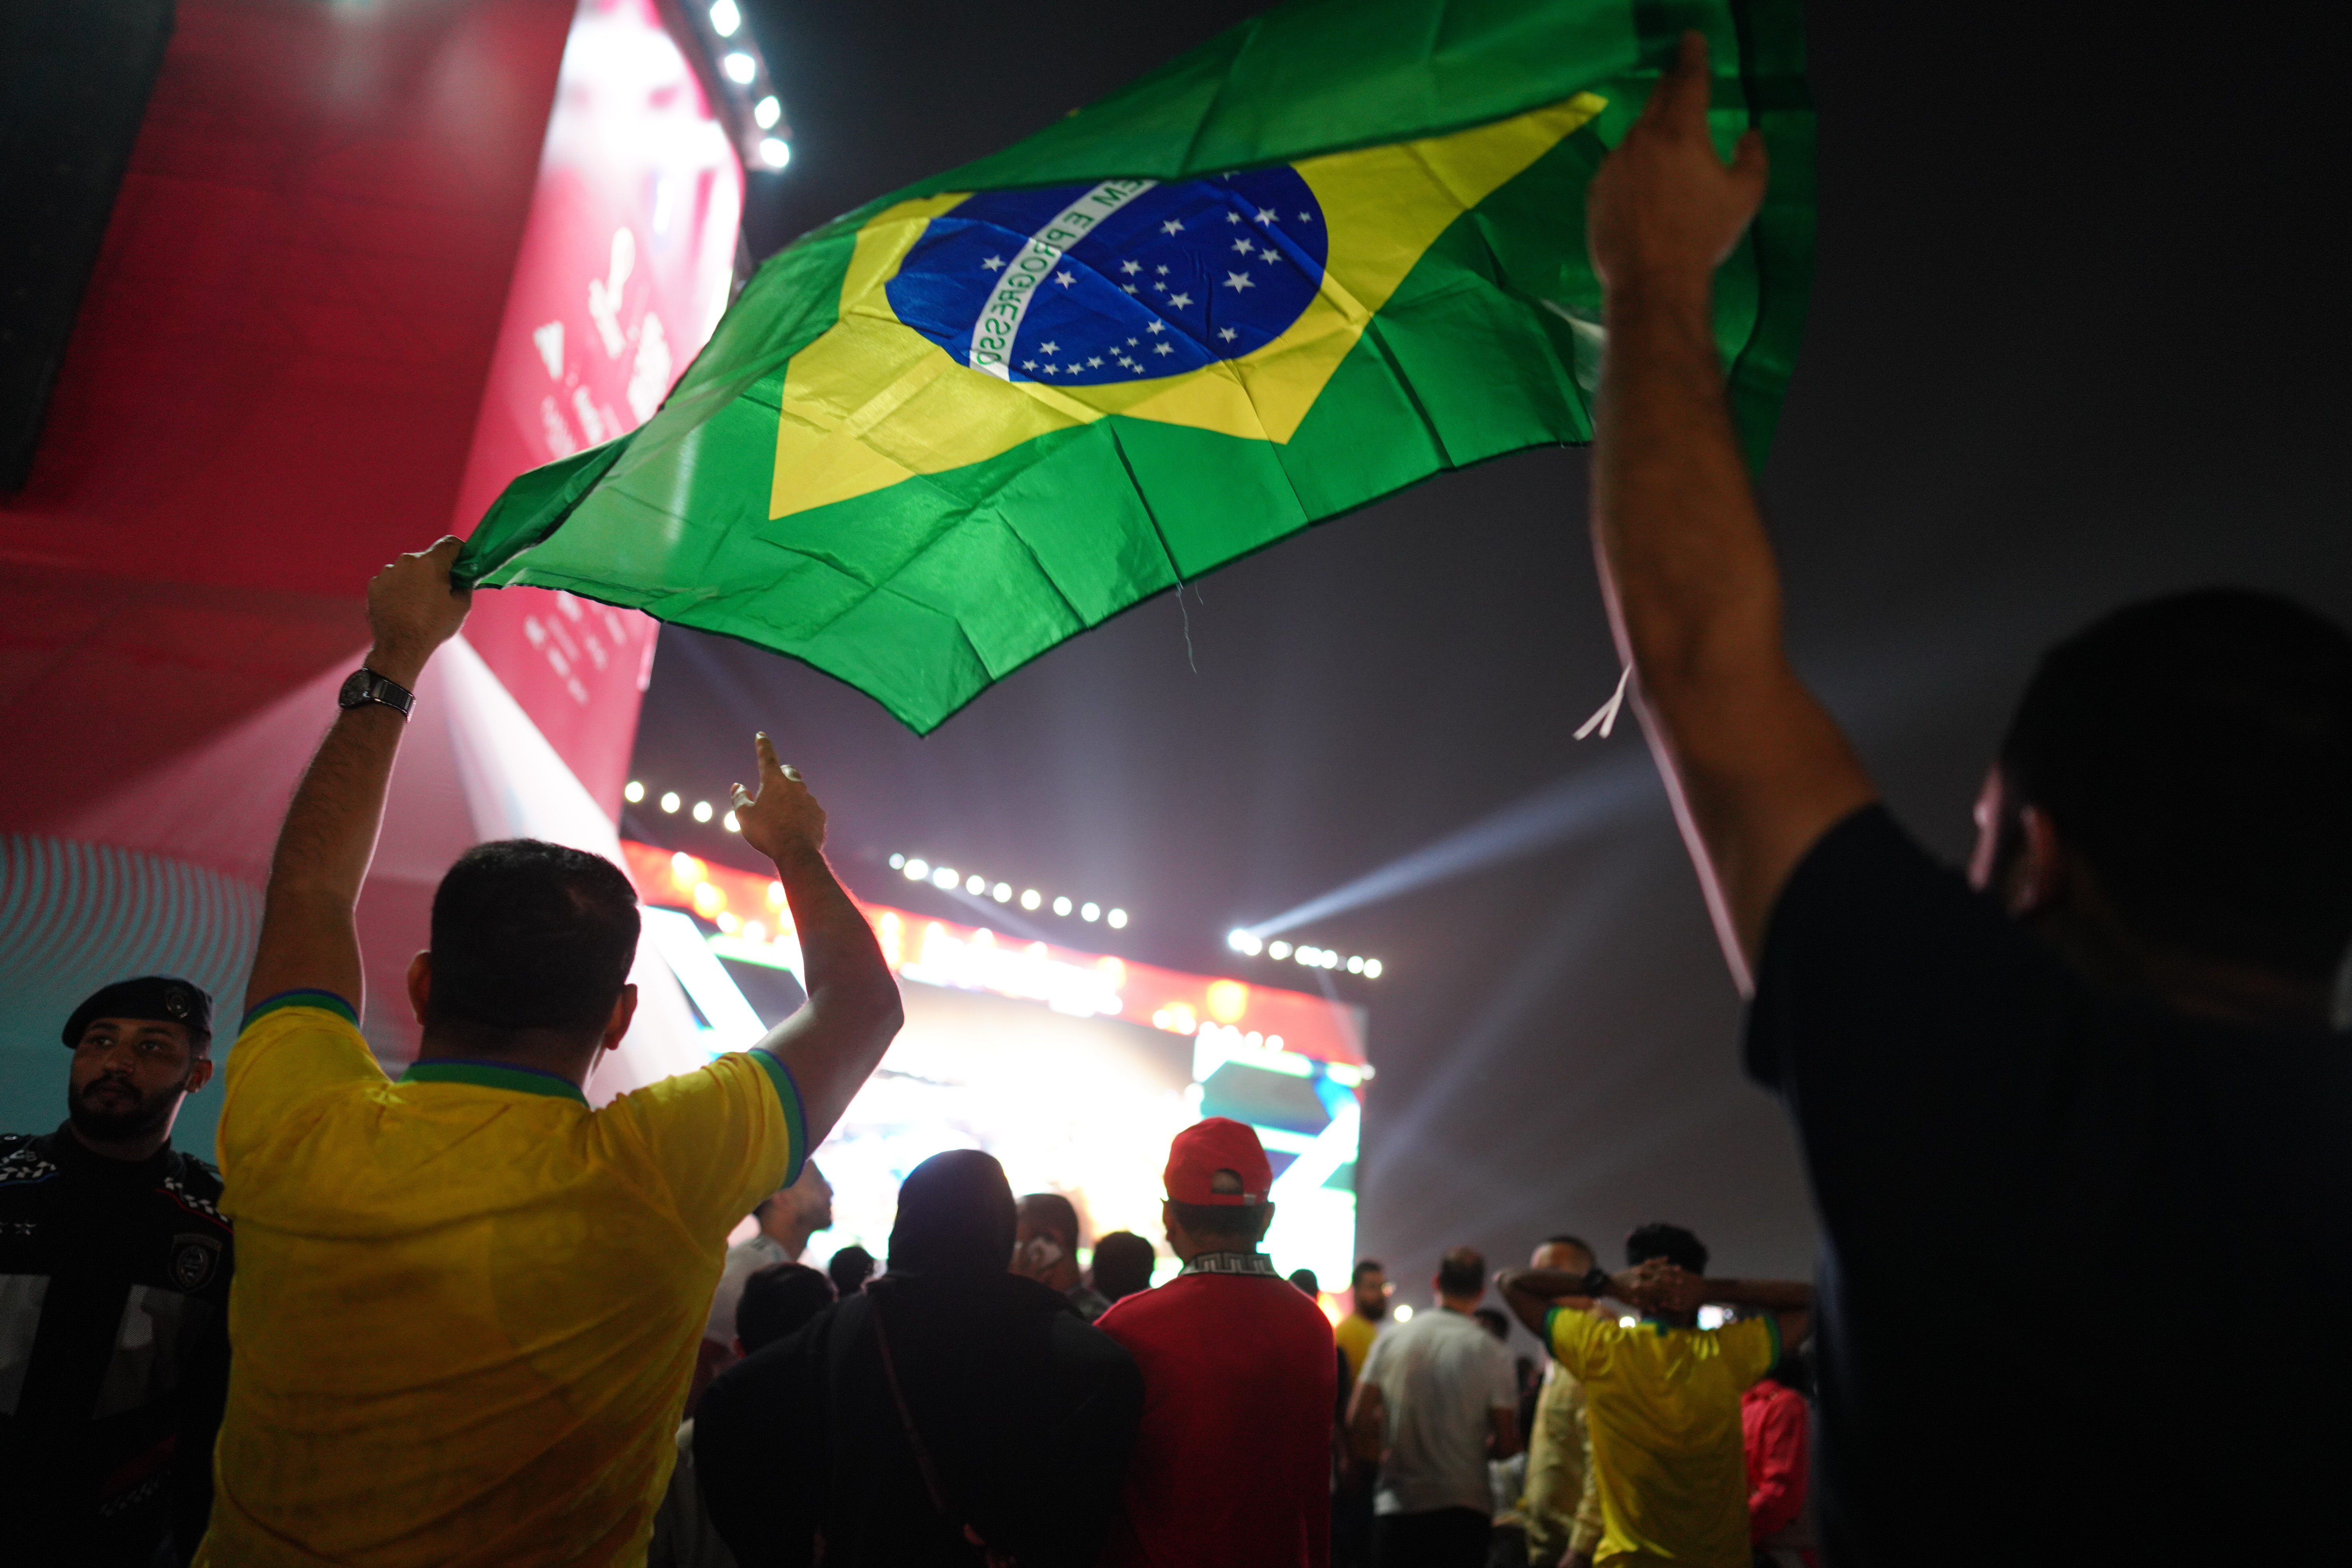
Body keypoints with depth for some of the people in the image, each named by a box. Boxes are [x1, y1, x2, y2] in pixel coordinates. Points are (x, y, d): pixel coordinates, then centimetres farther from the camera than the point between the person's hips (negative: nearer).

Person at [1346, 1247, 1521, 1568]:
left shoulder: (1391, 1339, 1)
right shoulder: (1490, 1352, -5)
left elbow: (1358, 1421, 1)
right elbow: (1507, 1445, -5)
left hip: (1395, 1508, 2)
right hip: (1462, 1505, -2)